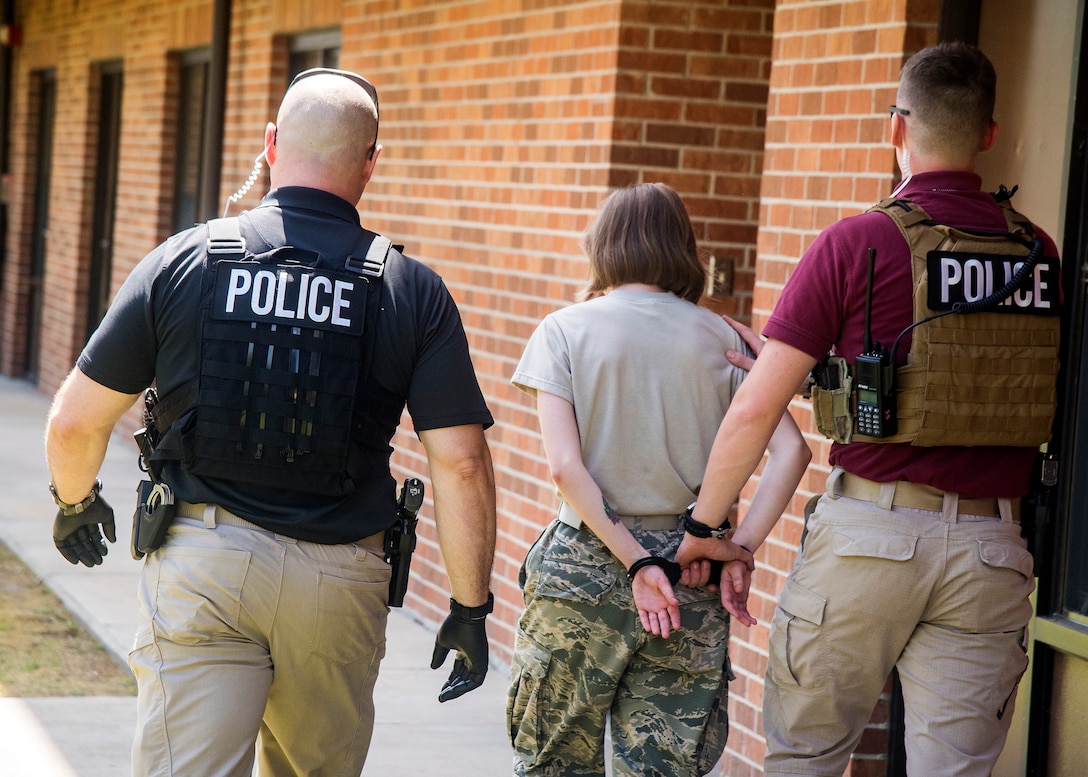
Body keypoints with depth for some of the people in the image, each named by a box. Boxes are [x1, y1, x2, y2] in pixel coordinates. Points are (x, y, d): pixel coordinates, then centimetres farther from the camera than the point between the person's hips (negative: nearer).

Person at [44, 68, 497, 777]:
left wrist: (76, 503, 22)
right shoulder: (413, 292, -2)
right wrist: (470, 607, 4)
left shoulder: (182, 262, -2)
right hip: (339, 583, 1)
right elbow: (461, 464, -6)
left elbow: (75, 423, 1)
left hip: (201, 561, -1)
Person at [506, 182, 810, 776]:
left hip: (583, 568, -2)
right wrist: (742, 548, -6)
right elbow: (790, 450, -4)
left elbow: (565, 467, -12)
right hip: (694, 571, 2)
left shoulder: (564, 330, -1)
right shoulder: (720, 338, 5)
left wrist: (638, 563, -11)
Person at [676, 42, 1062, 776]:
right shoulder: (1038, 253, 6)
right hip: (991, 548, 3)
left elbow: (756, 411, -8)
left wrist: (703, 529, 7)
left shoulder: (858, 242, -6)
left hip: (872, 530, -3)